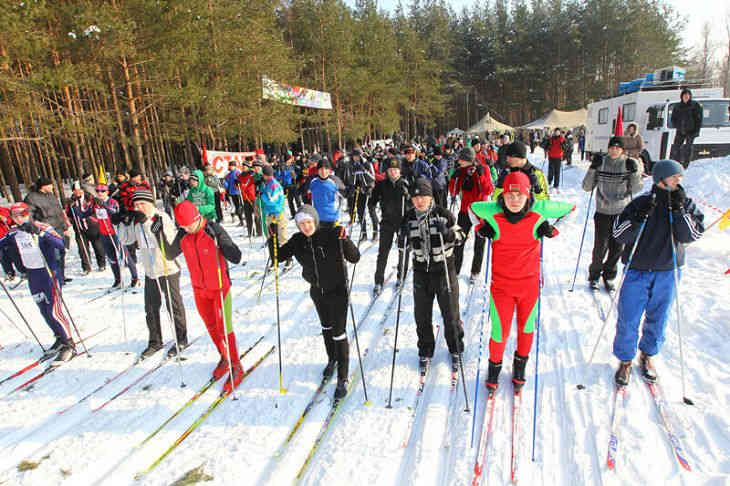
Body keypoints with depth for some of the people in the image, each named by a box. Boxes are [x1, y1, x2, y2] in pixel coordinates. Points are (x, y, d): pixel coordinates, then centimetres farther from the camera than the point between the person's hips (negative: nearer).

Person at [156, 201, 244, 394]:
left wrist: (218, 238, -38)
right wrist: (159, 235, -3)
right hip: (199, 289, 6)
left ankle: (236, 368, 15)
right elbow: (170, 255, 10)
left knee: (224, 328, -1)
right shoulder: (183, 236, -5)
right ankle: (224, 358, 39)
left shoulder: (214, 230, -20)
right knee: (211, 327, 19)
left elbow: (236, 257, -26)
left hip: (220, 287, -5)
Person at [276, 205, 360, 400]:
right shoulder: (297, 241, -7)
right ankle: (332, 359, 48)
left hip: (337, 290, -5)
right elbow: (278, 256, 2)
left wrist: (345, 240, -38)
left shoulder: (331, 235, -20)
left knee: (338, 333, -3)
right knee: (326, 328, 23)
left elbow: (355, 258, -22)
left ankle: (342, 379, 9)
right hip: (317, 292, 5)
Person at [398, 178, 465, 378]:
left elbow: (460, 236, -3)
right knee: (422, 316, 11)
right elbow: (402, 245, 6)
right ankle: (425, 351, 33)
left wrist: (447, 233, -23)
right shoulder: (408, 218, -1)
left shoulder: (443, 214, -10)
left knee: (450, 314, 10)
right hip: (421, 272, 3)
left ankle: (455, 349, 35)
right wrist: (403, 238, -16)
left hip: (444, 270, -2)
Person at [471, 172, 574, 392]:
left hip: (529, 282, 1)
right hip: (501, 283, -1)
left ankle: (520, 365, 45)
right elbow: (472, 207, 8)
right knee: (500, 331, 3)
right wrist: (482, 227, -3)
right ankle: (494, 367, 32)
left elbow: (570, 207, 5)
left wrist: (551, 229, -4)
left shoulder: (539, 210, -14)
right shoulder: (492, 211, -15)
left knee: (526, 327, 19)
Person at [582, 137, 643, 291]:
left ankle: (609, 276, 28)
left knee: (617, 248, 9)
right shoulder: (600, 162, -1)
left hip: (622, 213, 2)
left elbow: (636, 189, -2)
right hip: (602, 212, -1)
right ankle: (594, 276, 19)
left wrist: (634, 171, -16)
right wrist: (593, 168, -15)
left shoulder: (629, 163, 0)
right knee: (600, 247, -2)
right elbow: (587, 187, -4)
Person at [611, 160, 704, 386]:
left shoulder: (686, 205, 0)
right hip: (637, 271, -2)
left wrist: (679, 210, -19)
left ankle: (647, 355, 37)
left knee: (658, 320, 14)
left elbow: (690, 236, -12)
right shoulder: (641, 203, -9)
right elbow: (620, 235, -12)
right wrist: (639, 217, -26)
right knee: (628, 320, 1)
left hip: (667, 273, 3)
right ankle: (625, 360, 20)